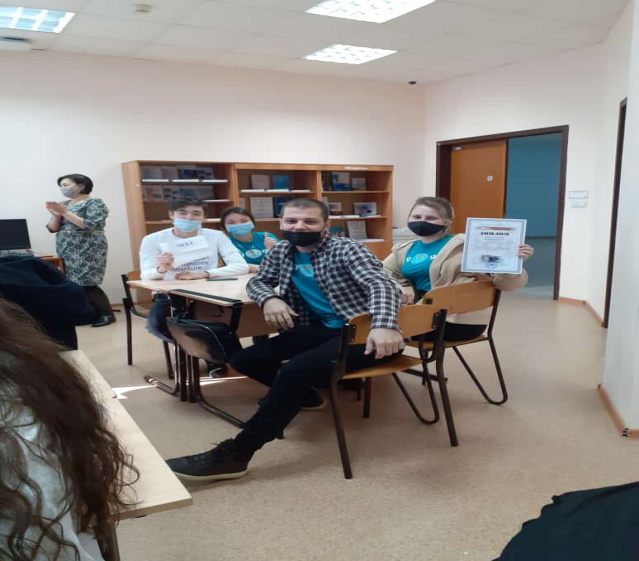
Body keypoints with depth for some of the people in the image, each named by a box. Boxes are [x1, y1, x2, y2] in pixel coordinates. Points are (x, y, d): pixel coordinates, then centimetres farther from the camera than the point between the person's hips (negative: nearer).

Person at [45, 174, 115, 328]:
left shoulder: (95, 203, -4)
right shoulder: (64, 205, 14)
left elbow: (91, 225, -19)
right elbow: (53, 229, 13)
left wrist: (65, 213, -17)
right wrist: (56, 214, -7)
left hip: (87, 252, -7)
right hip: (67, 253, 7)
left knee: (87, 285, -11)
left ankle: (107, 314, 0)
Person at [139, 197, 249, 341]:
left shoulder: (216, 236, 0)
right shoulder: (153, 240, -2)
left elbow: (242, 266, -10)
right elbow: (145, 277, -9)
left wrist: (204, 274, -26)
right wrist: (161, 270, -35)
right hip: (169, 296, 0)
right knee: (157, 324, -31)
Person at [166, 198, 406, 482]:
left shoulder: (346, 249, -12)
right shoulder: (281, 251, 8)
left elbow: (382, 284, -25)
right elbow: (257, 281, 21)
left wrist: (384, 326, -47)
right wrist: (269, 299, -6)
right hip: (320, 330, 8)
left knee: (295, 371, -31)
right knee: (243, 360, 0)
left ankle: (233, 455, -23)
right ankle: (305, 395, 20)